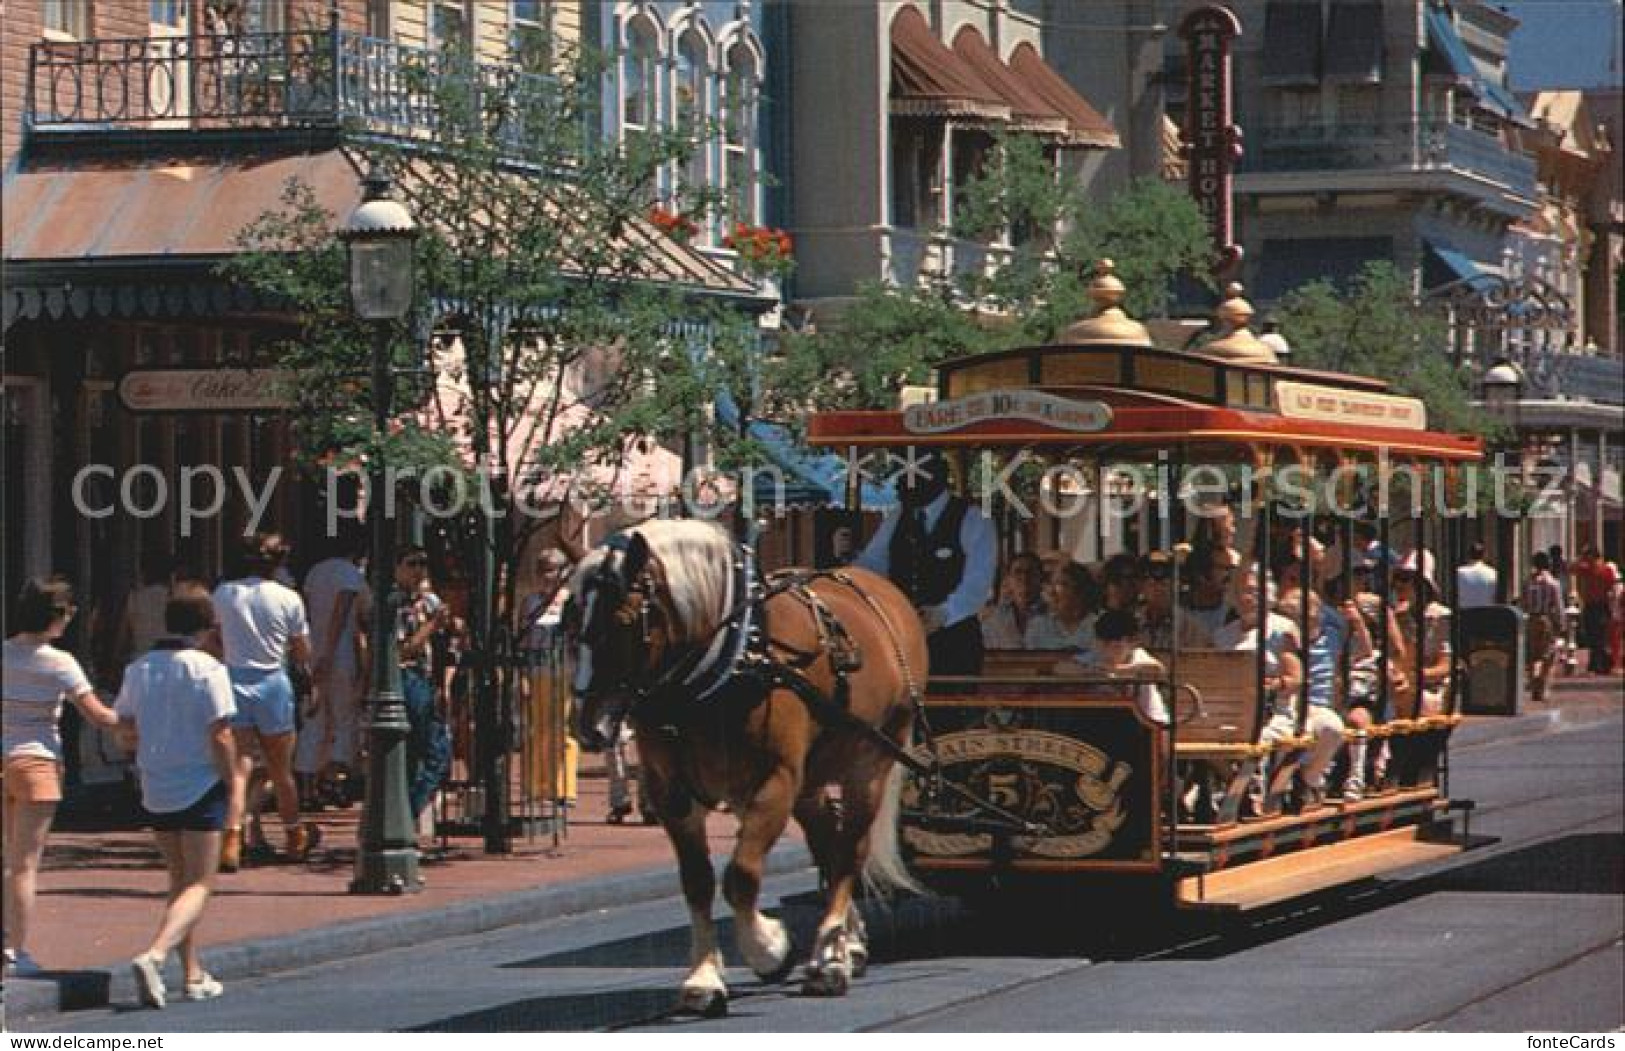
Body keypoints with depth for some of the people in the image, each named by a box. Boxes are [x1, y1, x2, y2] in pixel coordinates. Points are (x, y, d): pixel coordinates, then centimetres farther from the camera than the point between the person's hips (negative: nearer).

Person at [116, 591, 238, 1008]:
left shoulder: (138, 669, 3)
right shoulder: (207, 669, -13)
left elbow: (124, 723, 12)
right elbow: (220, 736, -15)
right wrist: (234, 785, -5)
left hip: (155, 790, 6)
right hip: (200, 787, -6)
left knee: (180, 880, 19)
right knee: (199, 885, -3)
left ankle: (193, 974, 21)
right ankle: (154, 955, -25)